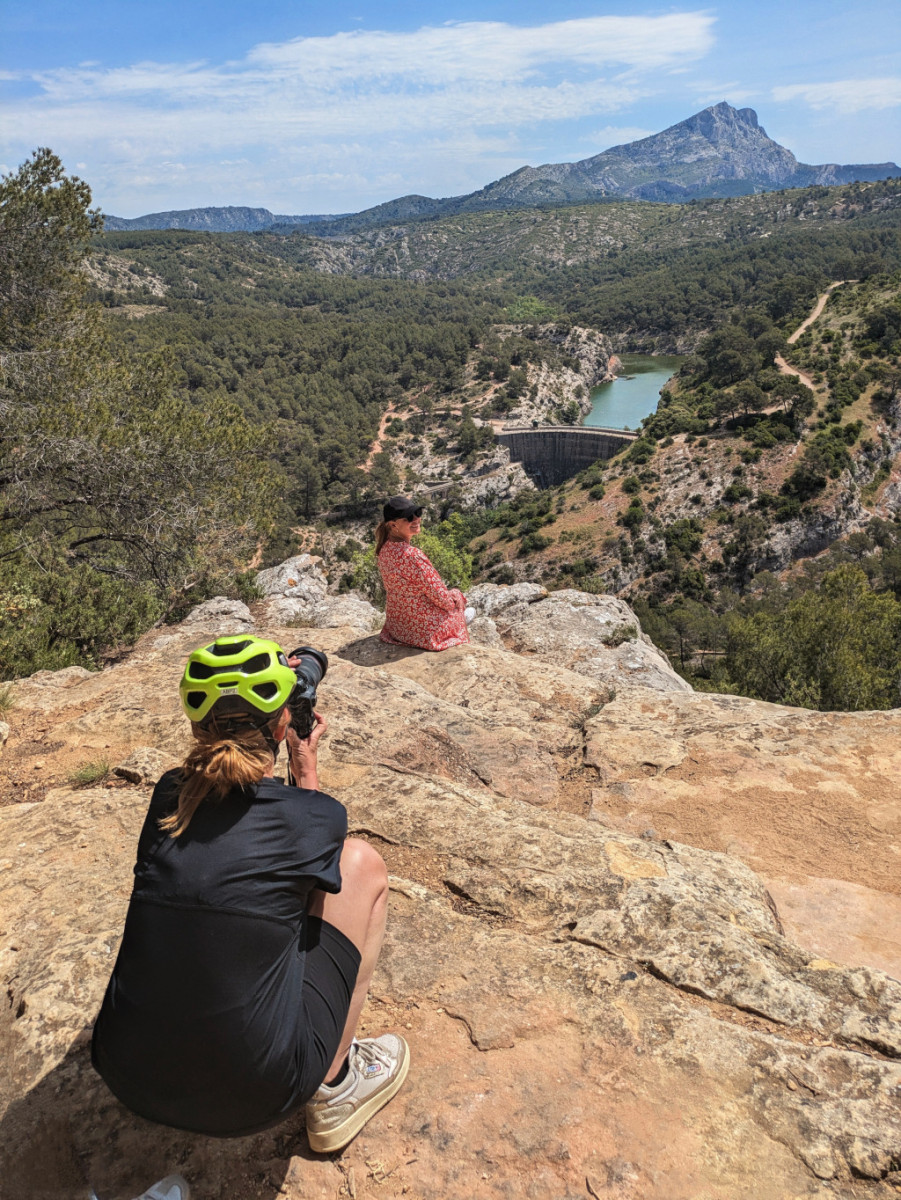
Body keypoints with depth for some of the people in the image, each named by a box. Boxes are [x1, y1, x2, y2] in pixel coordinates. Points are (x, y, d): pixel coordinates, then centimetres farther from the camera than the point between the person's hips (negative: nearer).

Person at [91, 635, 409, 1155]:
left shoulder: (168, 796, -3)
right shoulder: (315, 817, -13)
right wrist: (307, 764, 23)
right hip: (254, 1097, -4)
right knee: (361, 862, 8)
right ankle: (334, 1088, 15)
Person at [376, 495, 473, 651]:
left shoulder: (385, 549, -7)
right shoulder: (412, 556, -34)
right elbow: (439, 596, -23)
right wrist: (456, 596, 0)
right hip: (423, 629, -7)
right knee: (457, 597, 25)